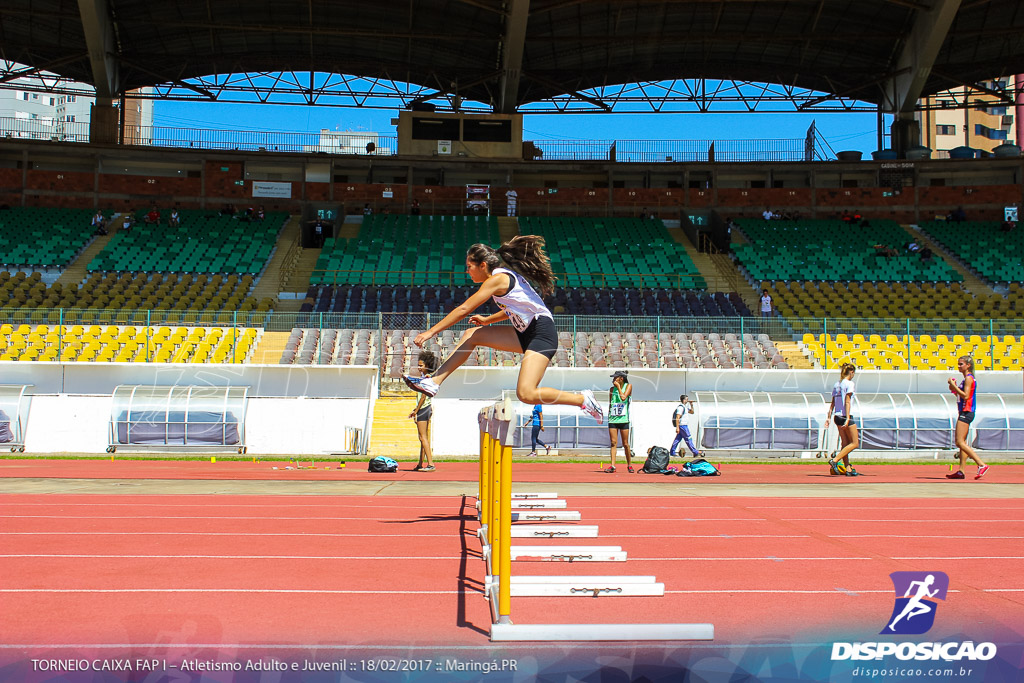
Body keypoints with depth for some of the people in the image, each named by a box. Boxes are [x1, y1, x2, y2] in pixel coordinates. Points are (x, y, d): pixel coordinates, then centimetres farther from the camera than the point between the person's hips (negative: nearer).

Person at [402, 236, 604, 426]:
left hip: (542, 334, -10)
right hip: (526, 333, 10)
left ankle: (583, 399, -5)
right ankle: (434, 382, 4)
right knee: (471, 335, 7)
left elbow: (463, 310, -15)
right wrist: (487, 320, 28)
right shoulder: (506, 275, 14)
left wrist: (431, 332, -12)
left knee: (526, 394, -21)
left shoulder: (497, 279, -13)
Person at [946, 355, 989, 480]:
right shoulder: (967, 378, 18)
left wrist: (954, 385, -17)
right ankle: (961, 471, 10)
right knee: (961, 442, 9)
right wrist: (954, 390, 10)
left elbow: (966, 396, -22)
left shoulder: (969, 378, -11)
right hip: (964, 413, 10)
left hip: (966, 413, -10)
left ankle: (982, 465, -16)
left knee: (960, 442, -13)